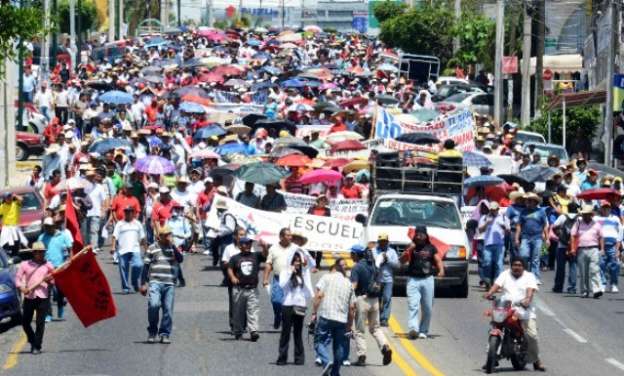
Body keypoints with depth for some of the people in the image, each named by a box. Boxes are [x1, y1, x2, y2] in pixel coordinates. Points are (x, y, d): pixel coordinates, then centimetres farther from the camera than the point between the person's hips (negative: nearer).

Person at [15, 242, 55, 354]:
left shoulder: (48, 266, 11)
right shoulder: (25, 265, 8)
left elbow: (54, 280, 16)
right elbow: (18, 278, 4)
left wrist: (49, 279, -7)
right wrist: (22, 288, -14)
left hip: (43, 297, -1)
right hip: (29, 297, 1)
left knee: (40, 323, -5)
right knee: (25, 322, 5)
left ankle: (37, 346, 1)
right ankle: (33, 341, 27)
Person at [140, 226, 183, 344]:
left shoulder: (174, 249, 16)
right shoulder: (152, 249, 9)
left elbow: (180, 259, -3)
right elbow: (146, 267, 9)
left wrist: (173, 246, -8)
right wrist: (143, 283, 3)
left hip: (169, 284, 3)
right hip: (155, 282, -3)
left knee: (168, 310, -1)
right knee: (154, 305, -21)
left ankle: (165, 334, 8)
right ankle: (152, 331, -3)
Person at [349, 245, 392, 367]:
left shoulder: (357, 267, -10)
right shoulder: (372, 265, 11)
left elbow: (353, 286, -20)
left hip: (362, 298, -6)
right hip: (375, 299, 6)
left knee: (359, 329, 3)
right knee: (375, 327, 15)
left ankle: (361, 356, -1)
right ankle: (385, 347, -8)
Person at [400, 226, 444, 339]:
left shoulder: (431, 248, 10)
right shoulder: (412, 247, 8)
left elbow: (438, 260, 3)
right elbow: (402, 260, 2)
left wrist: (441, 270, -17)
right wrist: (409, 250, -12)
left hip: (427, 279, 1)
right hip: (413, 280, -1)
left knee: (427, 308, 3)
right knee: (413, 305, -16)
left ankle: (423, 331, 12)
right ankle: (413, 329, -27)